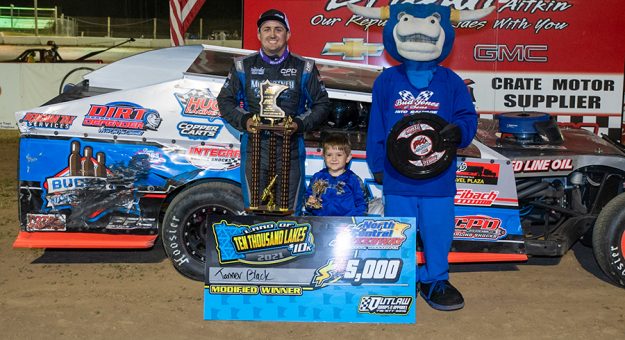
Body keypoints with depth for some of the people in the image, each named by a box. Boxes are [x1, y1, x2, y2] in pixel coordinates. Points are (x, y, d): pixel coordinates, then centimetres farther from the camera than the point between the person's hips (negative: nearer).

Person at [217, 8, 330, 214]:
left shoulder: (304, 68, 6)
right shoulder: (243, 67, 8)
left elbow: (322, 104, 9)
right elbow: (225, 100, 14)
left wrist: (300, 124, -8)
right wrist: (244, 120, -6)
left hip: (290, 150, -1)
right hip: (254, 149, 1)